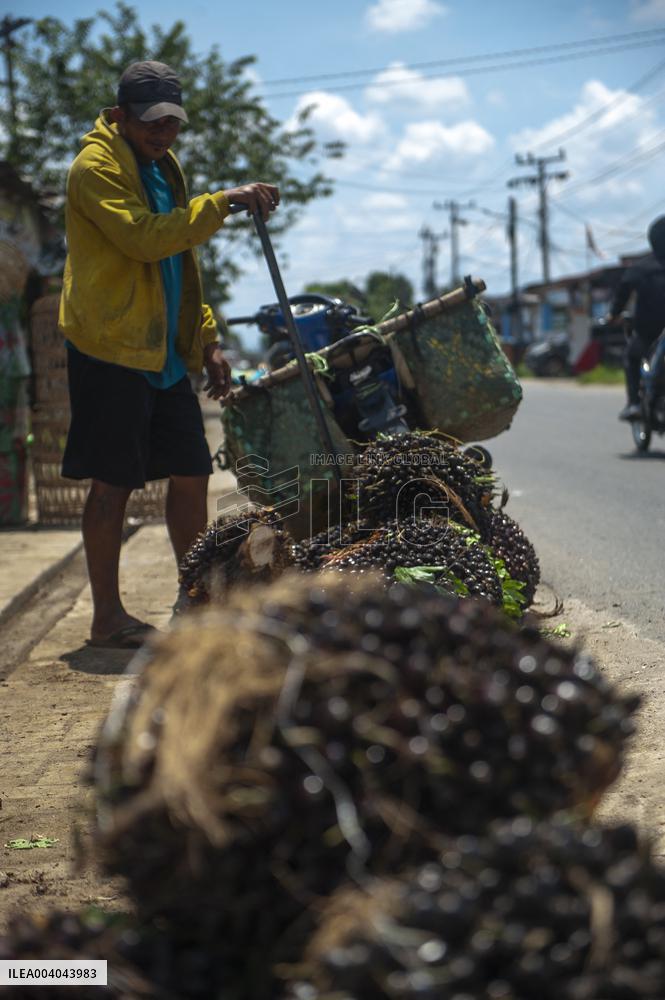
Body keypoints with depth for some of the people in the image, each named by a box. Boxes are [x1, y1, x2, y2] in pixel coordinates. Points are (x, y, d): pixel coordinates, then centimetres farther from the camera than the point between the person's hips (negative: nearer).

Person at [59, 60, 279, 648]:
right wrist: (223, 203, -24)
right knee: (113, 482, -3)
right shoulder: (97, 166, -9)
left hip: (166, 352, 8)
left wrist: (207, 340, 18)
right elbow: (144, 237, -25)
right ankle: (108, 618, 6)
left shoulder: (163, 167, 19)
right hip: (111, 348, -8)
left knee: (191, 473, 8)